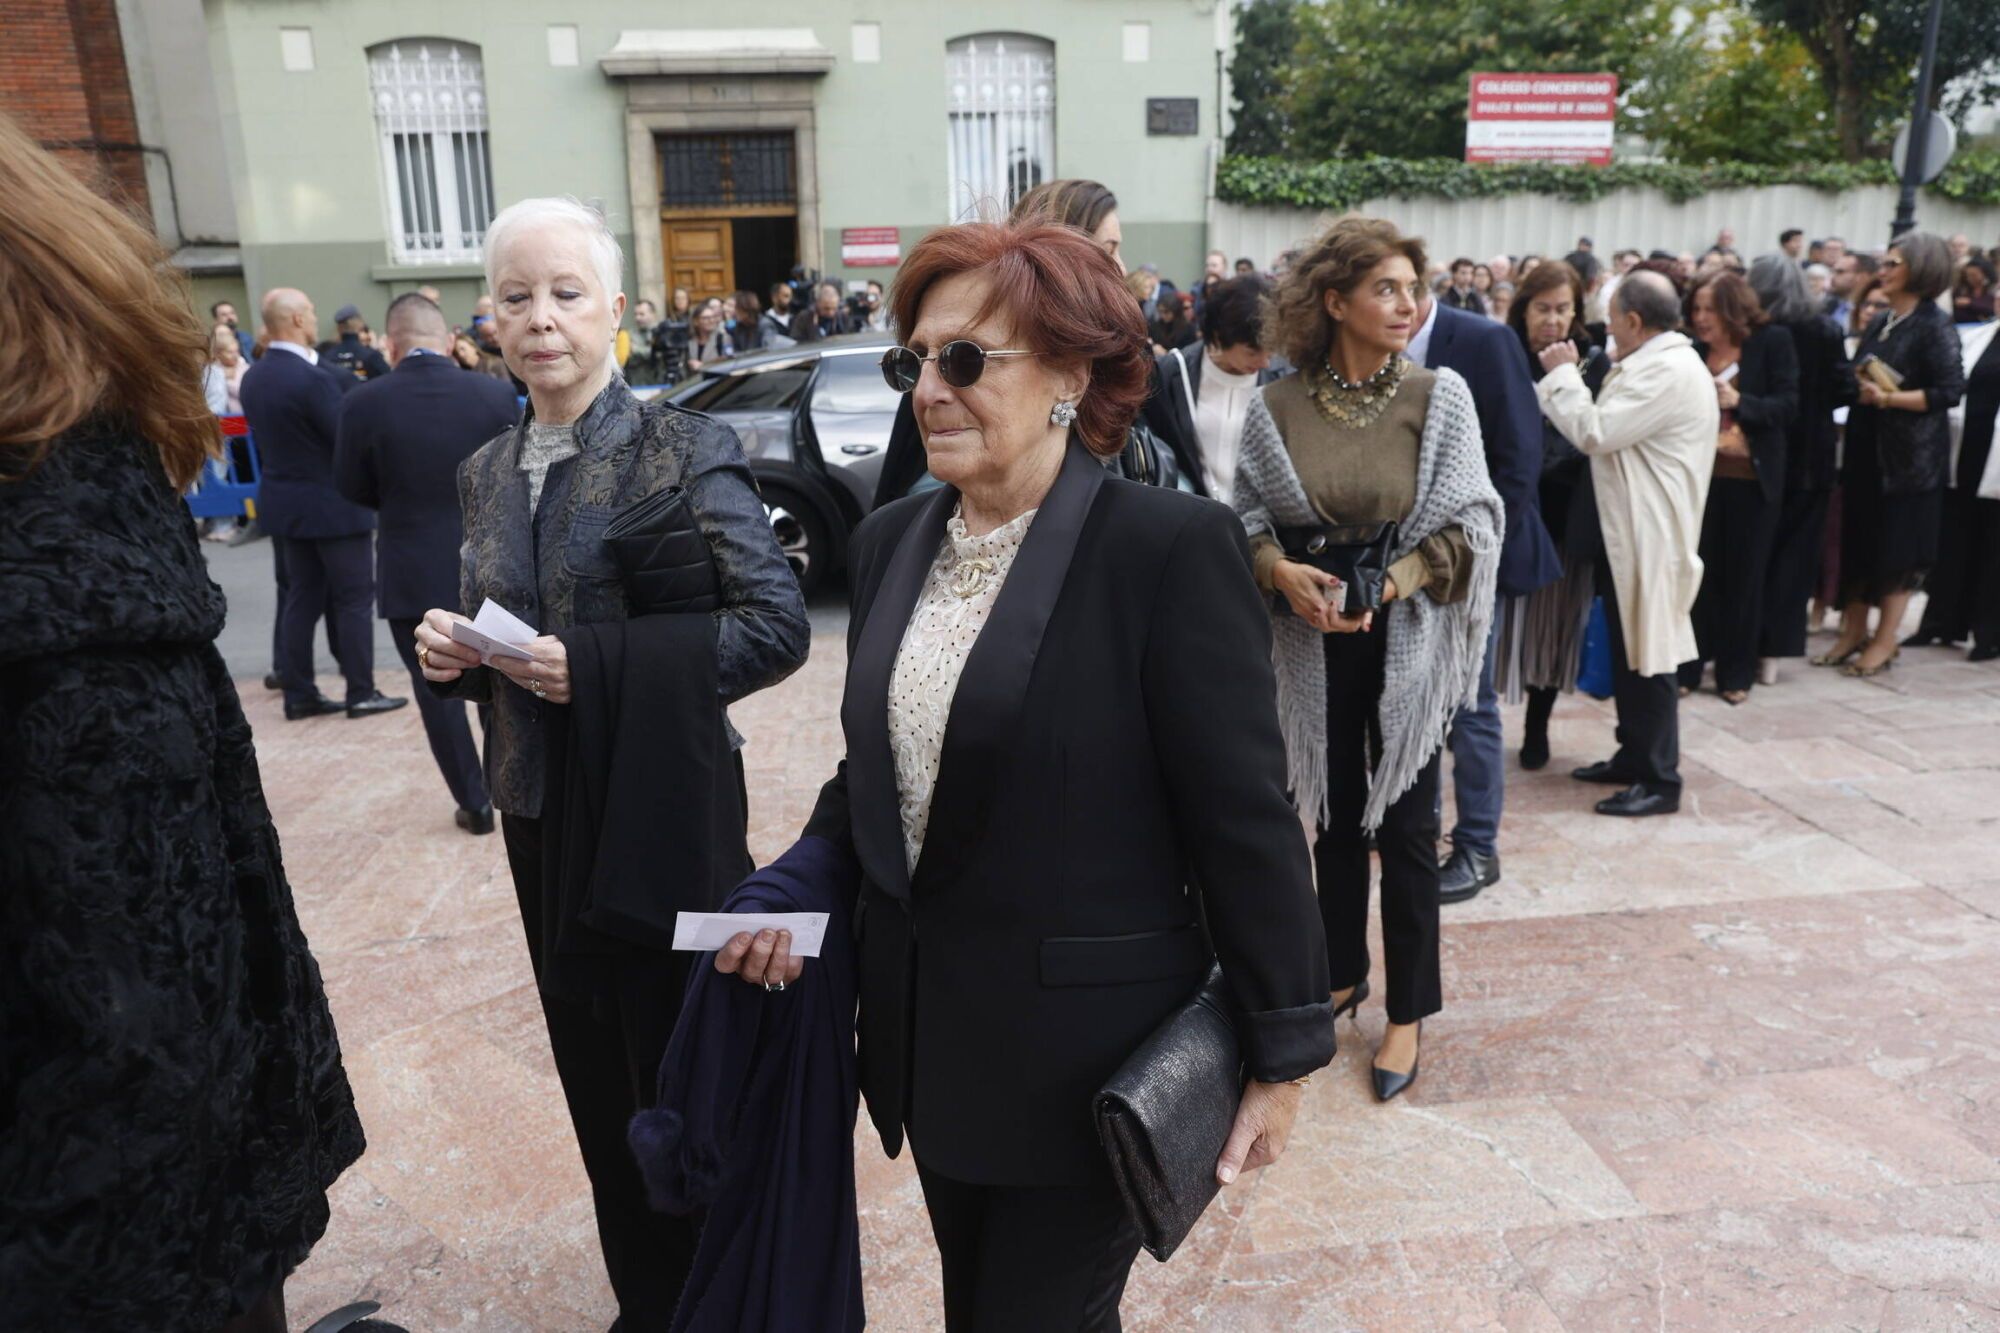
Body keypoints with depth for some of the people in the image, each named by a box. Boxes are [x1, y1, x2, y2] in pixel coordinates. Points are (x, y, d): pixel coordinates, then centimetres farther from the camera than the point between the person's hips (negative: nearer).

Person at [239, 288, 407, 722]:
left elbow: (262, 439, 13)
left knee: (301, 598, 13)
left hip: (285, 502, 8)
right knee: (353, 598, 2)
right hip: (333, 503, -8)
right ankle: (361, 693, 6)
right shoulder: (314, 378, -22)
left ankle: (299, 694, 16)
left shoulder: (252, 378, 5)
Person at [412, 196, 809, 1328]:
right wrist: (451, 651, -6)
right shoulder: (488, 471, 9)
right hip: (544, 817, 6)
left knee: (682, 1087, 8)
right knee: (597, 1086, 17)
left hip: (662, 820, -5)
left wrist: (595, 664, -22)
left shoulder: (685, 448, -10)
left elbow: (778, 625, -18)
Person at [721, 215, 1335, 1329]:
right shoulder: (893, 541, 3)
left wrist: (1282, 1052, -11)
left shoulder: (1172, 546, -17)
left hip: (1085, 1052, -6)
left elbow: (1245, 817, -15)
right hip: (928, 1034, 6)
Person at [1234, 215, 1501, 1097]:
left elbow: (1468, 523, -6)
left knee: (1405, 824, 5)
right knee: (1334, 811, 15)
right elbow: (1248, 516, 1)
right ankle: (1342, 970, 35)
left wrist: (1388, 582, -20)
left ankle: (1408, 1012, 20)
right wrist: (1282, 571, -19)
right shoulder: (1277, 406, -3)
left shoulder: (1439, 396, -5)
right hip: (1315, 638, 2)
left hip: (1407, 638, -1)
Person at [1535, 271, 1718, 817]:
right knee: (1628, 651, 16)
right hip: (1630, 527, 11)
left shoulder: (1668, 371, -19)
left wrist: (1563, 374, -9)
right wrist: (1566, 379, 9)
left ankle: (1660, 779, 4)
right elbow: (1610, 431, 14)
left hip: (1650, 533, -11)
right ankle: (1634, 756, 27)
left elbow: (1595, 432, -21)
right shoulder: (1659, 363, 15)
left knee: (1650, 655, -4)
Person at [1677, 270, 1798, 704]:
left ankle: (1737, 672, 17)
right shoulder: (1695, 350, 4)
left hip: (1752, 478, -2)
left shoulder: (1772, 341, -3)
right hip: (1701, 474, 2)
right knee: (1697, 571, 3)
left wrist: (1740, 402, -22)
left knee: (1744, 575, 7)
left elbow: (1788, 406, -7)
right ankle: (1687, 666, 13)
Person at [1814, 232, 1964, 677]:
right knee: (1859, 540, 9)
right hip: (1866, 447, 7)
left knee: (1898, 547, 1)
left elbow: (1951, 391, -17)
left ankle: (1884, 641, 9)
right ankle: (1853, 632, 18)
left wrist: (1889, 398, -22)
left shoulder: (1934, 325, -10)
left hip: (1911, 454, -7)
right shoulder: (1879, 324, 12)